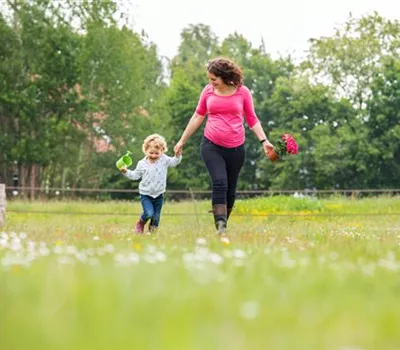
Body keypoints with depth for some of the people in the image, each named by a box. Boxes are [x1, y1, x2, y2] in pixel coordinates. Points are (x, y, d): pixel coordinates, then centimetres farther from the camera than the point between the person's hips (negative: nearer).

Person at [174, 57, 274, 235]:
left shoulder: (243, 92, -1)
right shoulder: (208, 91, 2)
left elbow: (252, 119, 7)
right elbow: (197, 117, 13)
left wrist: (264, 141, -3)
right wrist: (182, 141, 15)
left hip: (235, 148, 1)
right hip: (211, 146, -1)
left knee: (230, 190, 6)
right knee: (220, 183, -19)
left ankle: (223, 223, 20)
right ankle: (221, 227, -25)